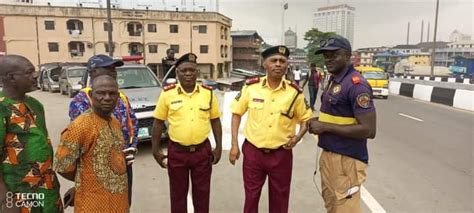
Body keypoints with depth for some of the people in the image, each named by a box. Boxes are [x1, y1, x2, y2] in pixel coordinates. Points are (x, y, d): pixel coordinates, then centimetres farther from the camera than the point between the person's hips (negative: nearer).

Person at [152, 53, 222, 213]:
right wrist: (156, 150, 0)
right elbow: (158, 122, 1)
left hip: (202, 151, 1)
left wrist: (219, 147, 2)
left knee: (202, 193, 15)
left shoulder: (208, 93, -2)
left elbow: (215, 120, 5)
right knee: (177, 194, 15)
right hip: (176, 152, 0)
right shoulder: (167, 93, -6)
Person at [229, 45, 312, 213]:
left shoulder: (295, 92, -6)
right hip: (252, 151, 0)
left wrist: (298, 136, -13)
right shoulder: (251, 86, -6)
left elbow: (305, 118, 7)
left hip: (281, 154, 0)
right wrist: (234, 144, -2)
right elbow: (237, 113, 3)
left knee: (279, 199, 16)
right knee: (251, 197, 15)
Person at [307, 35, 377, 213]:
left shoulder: (356, 84, -19)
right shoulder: (333, 80, 11)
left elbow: (368, 130, -24)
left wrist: (326, 127, -20)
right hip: (329, 155, 9)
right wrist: (320, 121, 3)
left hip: (346, 160, -9)